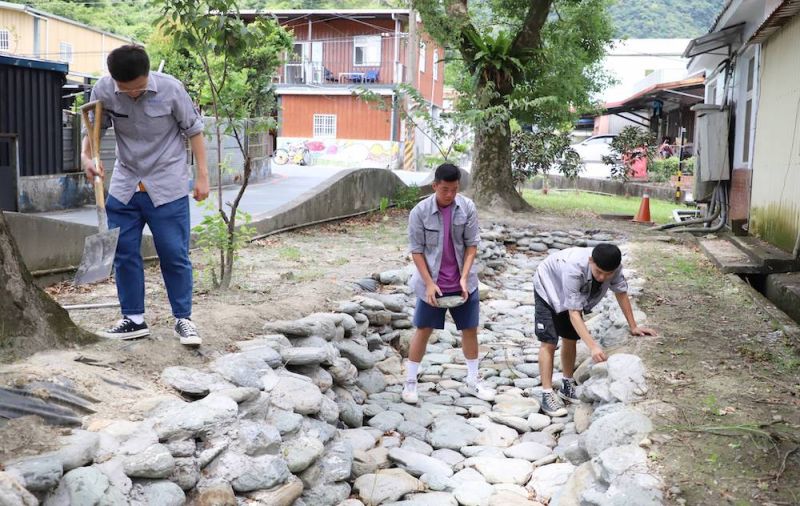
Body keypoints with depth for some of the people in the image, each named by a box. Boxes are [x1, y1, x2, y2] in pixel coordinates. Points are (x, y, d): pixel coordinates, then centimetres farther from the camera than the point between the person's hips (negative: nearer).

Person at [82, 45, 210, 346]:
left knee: (175, 255, -1)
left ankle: (183, 319, 12)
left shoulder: (170, 89, -16)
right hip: (124, 187, 3)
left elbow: (193, 130, -4)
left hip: (167, 188, -3)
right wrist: (87, 156, -12)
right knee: (123, 254, 6)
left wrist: (202, 175, -4)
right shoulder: (103, 90, -9)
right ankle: (134, 319, 19)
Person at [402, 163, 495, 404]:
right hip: (432, 284, -2)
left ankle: (472, 381, 27)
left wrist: (464, 277, -15)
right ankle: (410, 382, 19)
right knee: (423, 330, 6)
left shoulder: (467, 207, -8)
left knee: (470, 329, 11)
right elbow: (417, 251, -10)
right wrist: (429, 283, -16)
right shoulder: (420, 212, -14)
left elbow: (472, 245, -4)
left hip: (463, 283, 3)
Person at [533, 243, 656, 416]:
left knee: (570, 339, 10)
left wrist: (633, 327, -5)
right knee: (549, 342, -11)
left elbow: (621, 293, -9)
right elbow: (574, 313, -43)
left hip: (575, 293, 5)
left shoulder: (613, 266, -29)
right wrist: (593, 346, -50)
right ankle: (547, 395, -5)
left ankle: (567, 387, 27)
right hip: (548, 289, -5)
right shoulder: (574, 268, -45)